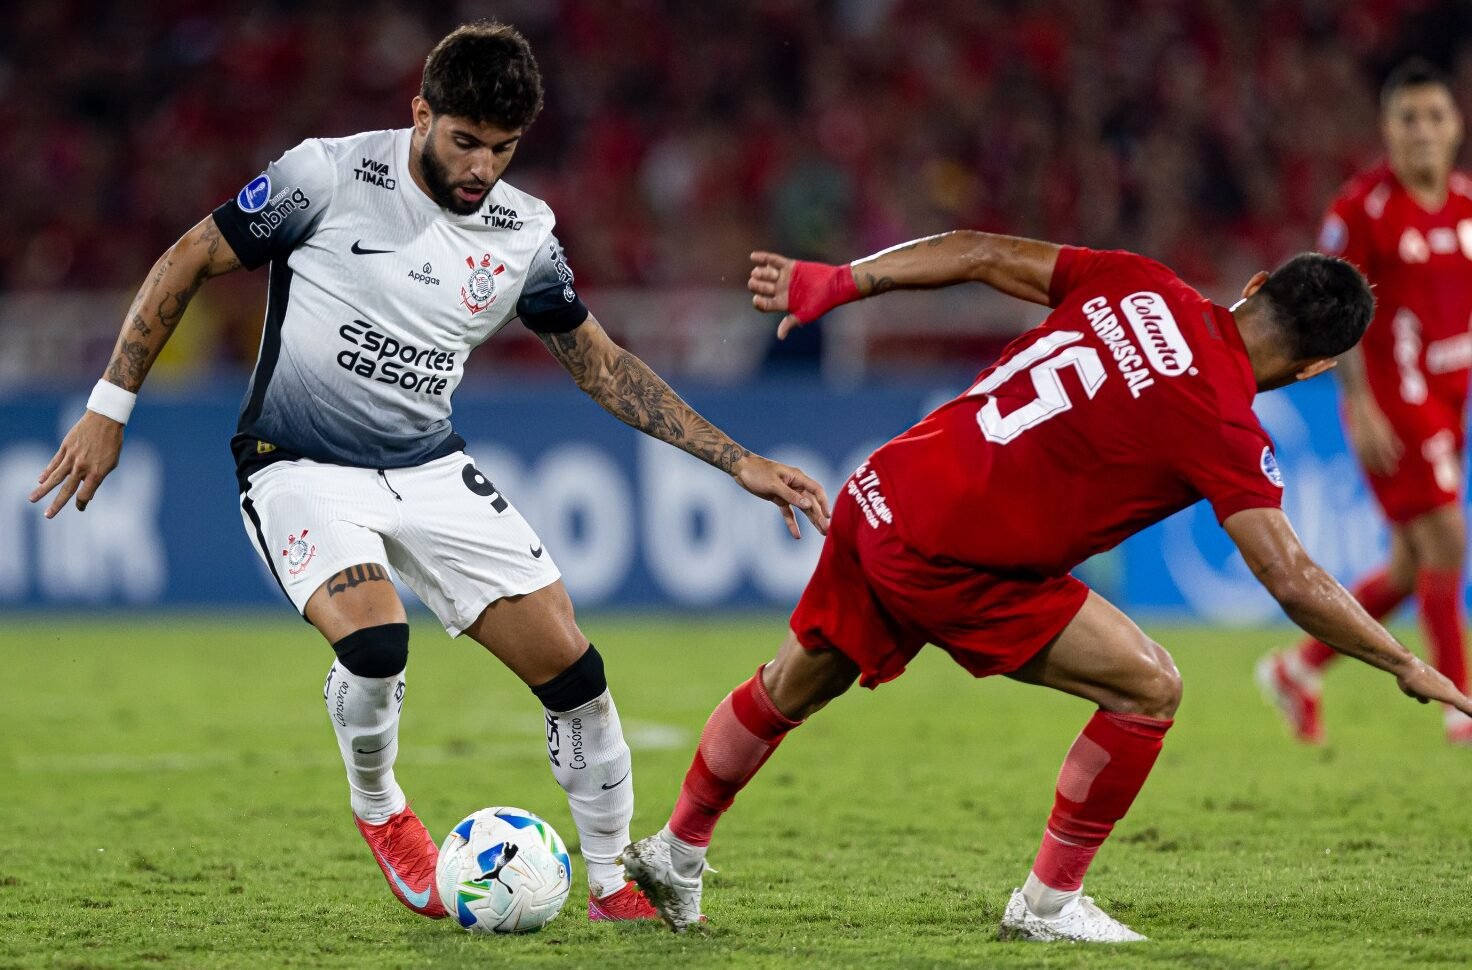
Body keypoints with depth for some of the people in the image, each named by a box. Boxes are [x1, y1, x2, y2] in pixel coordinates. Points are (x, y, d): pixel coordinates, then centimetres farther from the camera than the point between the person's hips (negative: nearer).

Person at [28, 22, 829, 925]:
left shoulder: (524, 231, -1)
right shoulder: (331, 175, -14)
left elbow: (603, 365, 10)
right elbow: (187, 263, -6)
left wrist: (737, 461, 4)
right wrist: (109, 410, -8)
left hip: (430, 469, 5)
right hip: (302, 469, -4)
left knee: (572, 665, -6)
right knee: (375, 641, -31)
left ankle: (616, 885, 14)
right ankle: (379, 810, 2)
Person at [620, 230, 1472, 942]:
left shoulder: (1141, 286, 2)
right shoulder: (1221, 423, -16)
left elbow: (986, 255, 5)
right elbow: (1294, 582, -16)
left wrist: (837, 283, 11)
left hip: (879, 494, 8)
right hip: (947, 561, -8)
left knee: (792, 688, 28)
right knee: (1149, 689, -1)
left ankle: (677, 852, 47)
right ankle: (1050, 903, 10)